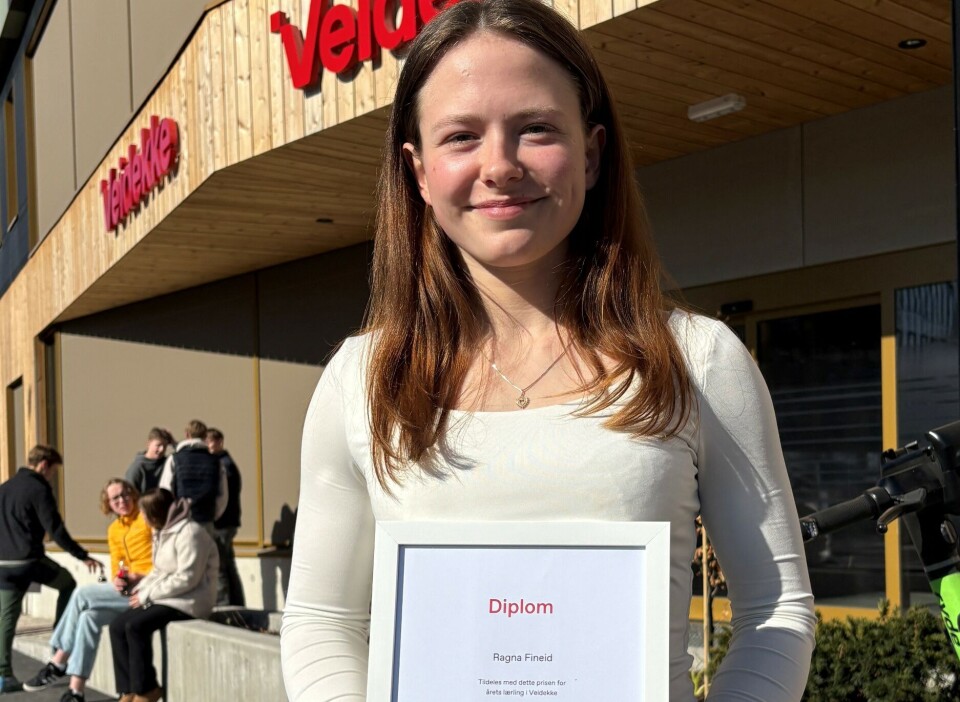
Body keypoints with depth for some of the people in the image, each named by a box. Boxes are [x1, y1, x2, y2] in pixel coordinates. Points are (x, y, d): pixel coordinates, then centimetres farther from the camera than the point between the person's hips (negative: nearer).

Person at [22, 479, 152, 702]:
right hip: (129, 588, 6)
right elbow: (115, 568, 13)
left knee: (83, 594, -18)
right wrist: (117, 580, -10)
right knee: (89, 615, -19)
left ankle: (58, 663, -8)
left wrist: (137, 578, -19)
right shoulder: (114, 529, 17)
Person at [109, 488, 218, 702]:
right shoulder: (162, 532, 16)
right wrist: (141, 588, 0)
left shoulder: (189, 533, -16)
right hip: (166, 597, 10)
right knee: (117, 625, -7)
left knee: (136, 625, -25)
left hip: (189, 602, -10)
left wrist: (148, 595, -17)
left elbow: (186, 578, -22)